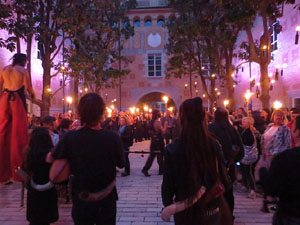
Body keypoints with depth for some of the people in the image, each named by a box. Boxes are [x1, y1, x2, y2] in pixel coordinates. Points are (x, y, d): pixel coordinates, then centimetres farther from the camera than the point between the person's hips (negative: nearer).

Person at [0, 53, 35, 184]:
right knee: (18, 134, 0)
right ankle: (17, 171, 6)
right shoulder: (23, 70, 0)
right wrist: (33, 95, 10)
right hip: (18, 99, -5)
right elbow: (28, 87, -9)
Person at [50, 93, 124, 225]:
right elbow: (121, 165, -5)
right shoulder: (113, 137, -21)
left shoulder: (69, 138, -19)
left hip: (81, 201, 1)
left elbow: (54, 176, -18)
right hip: (107, 200, -1)